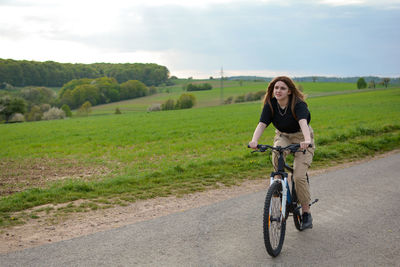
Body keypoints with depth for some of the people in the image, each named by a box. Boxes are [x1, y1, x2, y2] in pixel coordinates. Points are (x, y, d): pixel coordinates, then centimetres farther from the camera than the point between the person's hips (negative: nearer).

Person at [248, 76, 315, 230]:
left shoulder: (298, 104, -25)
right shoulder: (270, 104, -13)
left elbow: (303, 122, -43)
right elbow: (262, 124, -26)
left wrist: (306, 140, -63)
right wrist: (254, 141, -46)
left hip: (301, 138, -3)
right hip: (283, 136, 3)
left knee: (299, 176, -15)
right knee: (276, 154, -34)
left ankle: (306, 213, 2)